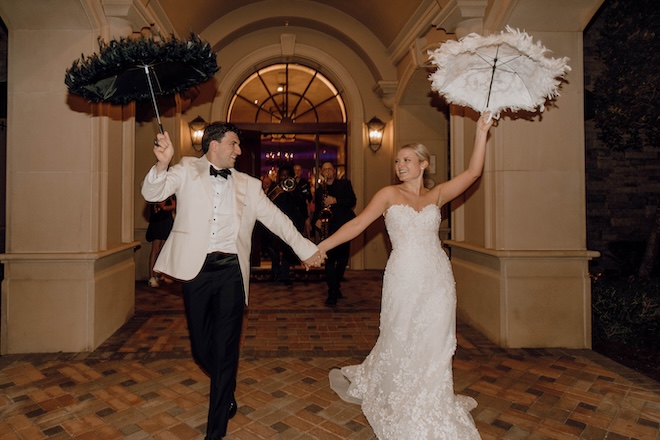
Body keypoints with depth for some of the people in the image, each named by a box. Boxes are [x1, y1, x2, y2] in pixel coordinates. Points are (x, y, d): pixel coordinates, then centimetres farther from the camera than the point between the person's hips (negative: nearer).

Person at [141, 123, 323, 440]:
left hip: (231, 270, 1)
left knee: (225, 348, 3)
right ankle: (225, 393, 42)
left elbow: (275, 217, 11)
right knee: (201, 347, 10)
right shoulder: (188, 171, 5)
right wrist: (162, 164, -28)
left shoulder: (248, 185, 10)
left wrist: (306, 249, 8)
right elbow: (152, 193, -8)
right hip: (196, 268, 0)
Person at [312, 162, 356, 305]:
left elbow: (353, 201, -4)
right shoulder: (319, 190, 16)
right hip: (328, 228, 0)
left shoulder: (344, 184, 9)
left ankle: (336, 287, 26)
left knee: (343, 260, 7)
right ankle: (332, 294, -7)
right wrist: (316, 220, -4)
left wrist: (335, 200, -17)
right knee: (329, 260, -10)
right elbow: (317, 210, 17)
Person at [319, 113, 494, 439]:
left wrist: (481, 131, -7)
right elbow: (358, 223, -4)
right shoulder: (389, 194, 3)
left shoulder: (436, 195, 8)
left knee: (434, 344, 9)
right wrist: (320, 247, -10)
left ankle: (429, 410, 30)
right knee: (400, 341, 9)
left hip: (438, 279, 2)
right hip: (404, 279, -2)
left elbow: (473, 172, -1)